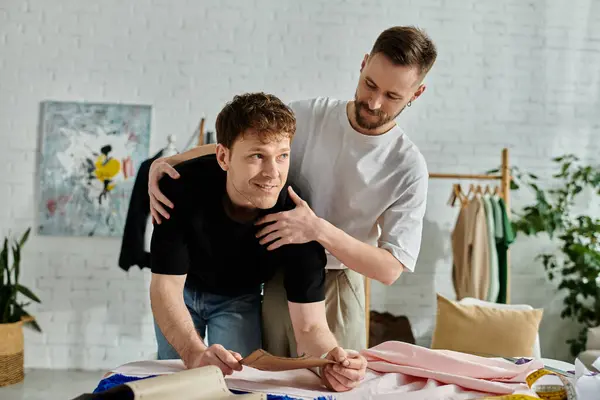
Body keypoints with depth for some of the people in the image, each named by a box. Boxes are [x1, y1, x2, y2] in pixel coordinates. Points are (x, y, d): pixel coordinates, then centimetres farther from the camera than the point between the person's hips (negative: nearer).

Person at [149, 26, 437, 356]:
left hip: (335, 288, -1)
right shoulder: (305, 117, -7)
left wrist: (319, 230, -27)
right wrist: (164, 162, -17)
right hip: (274, 279, 1)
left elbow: (390, 269, -14)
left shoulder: (409, 168, -11)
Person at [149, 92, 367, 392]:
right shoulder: (183, 187, -36)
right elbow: (166, 286, -32)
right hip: (183, 288, 0)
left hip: (241, 297, 0)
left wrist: (333, 357, -58)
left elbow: (310, 325, -33)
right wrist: (194, 354, -51)